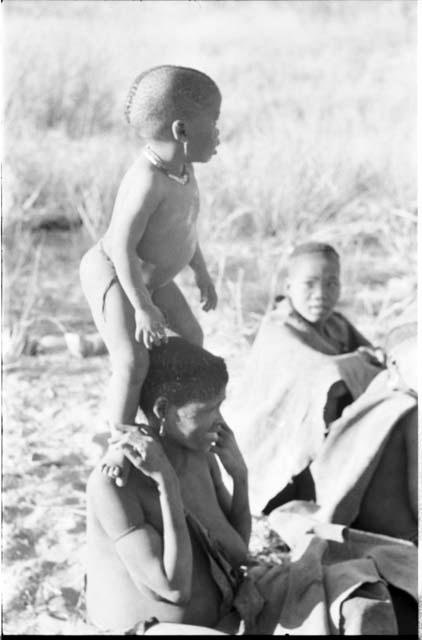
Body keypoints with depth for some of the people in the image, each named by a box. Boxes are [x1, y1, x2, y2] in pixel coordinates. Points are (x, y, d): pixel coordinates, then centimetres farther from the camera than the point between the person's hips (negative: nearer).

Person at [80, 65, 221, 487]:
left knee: (191, 339, 20)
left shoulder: (182, 171, -3)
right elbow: (122, 245, -33)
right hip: (111, 276, -10)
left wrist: (201, 273, 22)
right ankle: (120, 444, -10)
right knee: (133, 360, -23)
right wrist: (143, 308, -30)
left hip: (150, 277, 10)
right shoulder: (147, 180, -34)